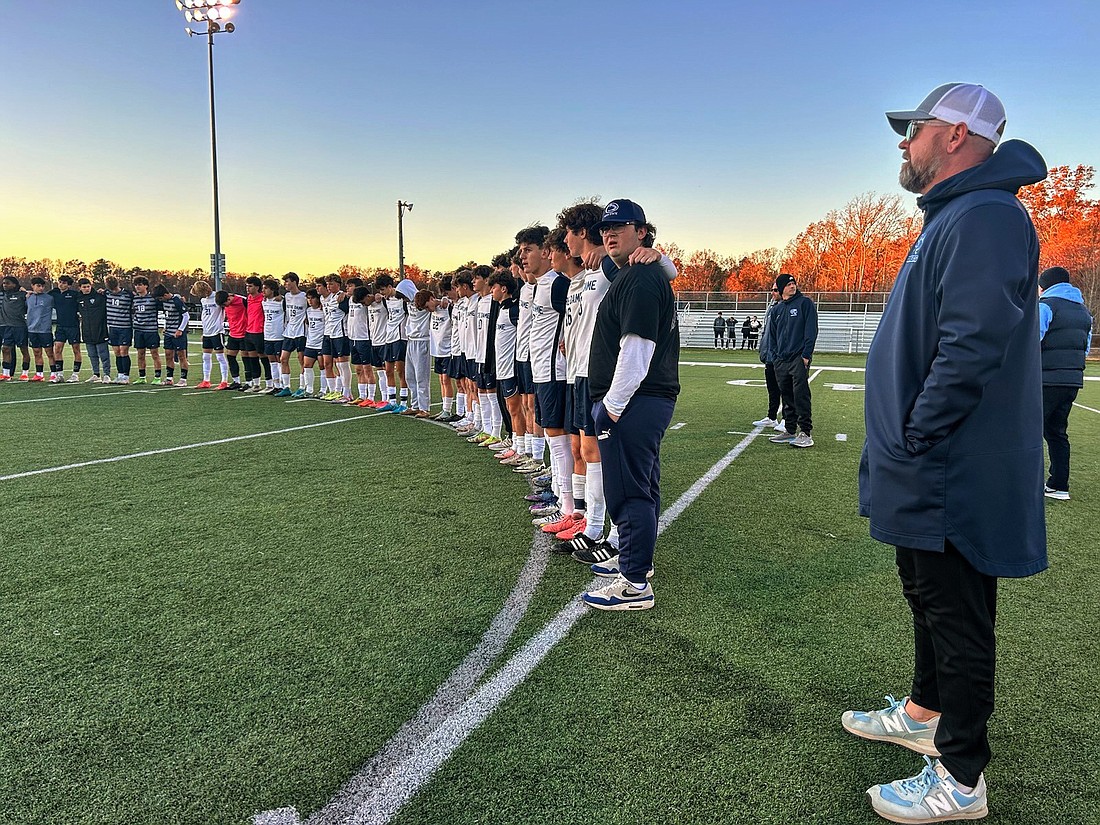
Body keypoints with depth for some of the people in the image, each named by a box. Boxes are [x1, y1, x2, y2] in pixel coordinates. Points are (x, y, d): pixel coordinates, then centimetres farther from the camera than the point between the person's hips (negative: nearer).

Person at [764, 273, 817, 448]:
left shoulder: (805, 303, -1)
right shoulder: (778, 309, 17)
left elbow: (811, 330, -7)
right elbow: (772, 334, 22)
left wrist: (806, 355, -14)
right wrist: (774, 356, 10)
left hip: (799, 359, -6)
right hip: (781, 360, 6)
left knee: (801, 395, -10)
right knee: (787, 396, 10)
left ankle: (806, 433, -7)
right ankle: (789, 431, 18)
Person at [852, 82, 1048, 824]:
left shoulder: (985, 218, -18)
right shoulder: (954, 218, 16)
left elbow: (972, 348, -28)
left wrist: (915, 441, -22)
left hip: (952, 480, -10)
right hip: (932, 475, 10)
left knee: (957, 618, 2)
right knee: (930, 599, 22)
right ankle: (925, 714, 41)